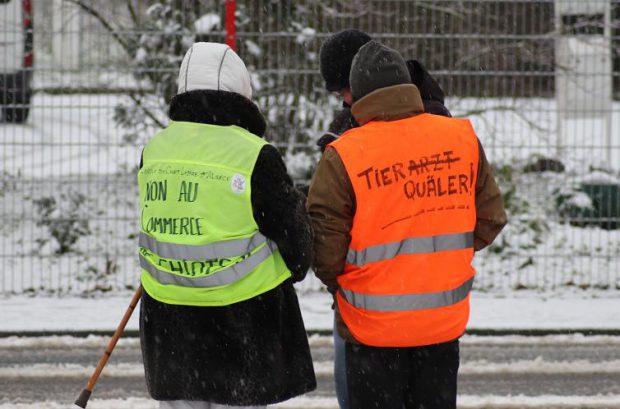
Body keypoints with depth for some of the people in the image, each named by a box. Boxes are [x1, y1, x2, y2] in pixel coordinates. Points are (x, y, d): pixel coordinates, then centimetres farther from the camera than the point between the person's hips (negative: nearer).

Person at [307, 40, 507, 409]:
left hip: (373, 327, -3)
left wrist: (336, 282, 7)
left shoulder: (343, 156, -16)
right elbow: (491, 217, 5)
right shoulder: (463, 138, -4)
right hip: (444, 322, 3)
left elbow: (324, 244, -14)